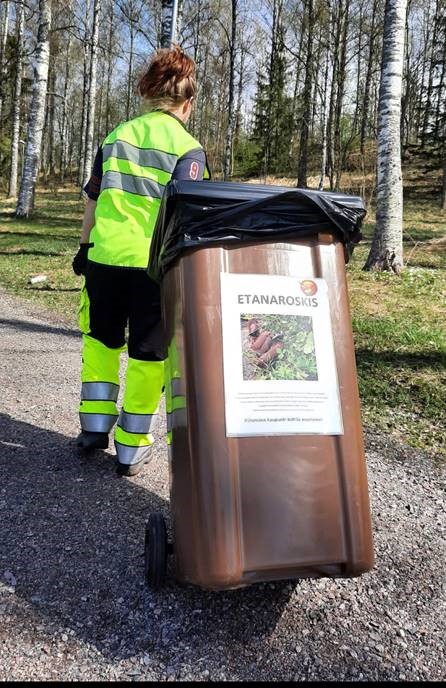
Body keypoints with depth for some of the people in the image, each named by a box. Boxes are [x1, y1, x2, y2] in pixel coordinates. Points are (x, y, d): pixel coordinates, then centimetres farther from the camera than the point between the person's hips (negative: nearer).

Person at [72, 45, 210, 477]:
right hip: (154, 262, -4)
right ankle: (132, 449, 13)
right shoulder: (188, 148, -1)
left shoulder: (117, 136, 12)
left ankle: (94, 426, 21)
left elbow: (92, 198, 15)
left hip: (106, 255, 4)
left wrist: (85, 246, 24)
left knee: (101, 338, 21)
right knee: (147, 352, 6)